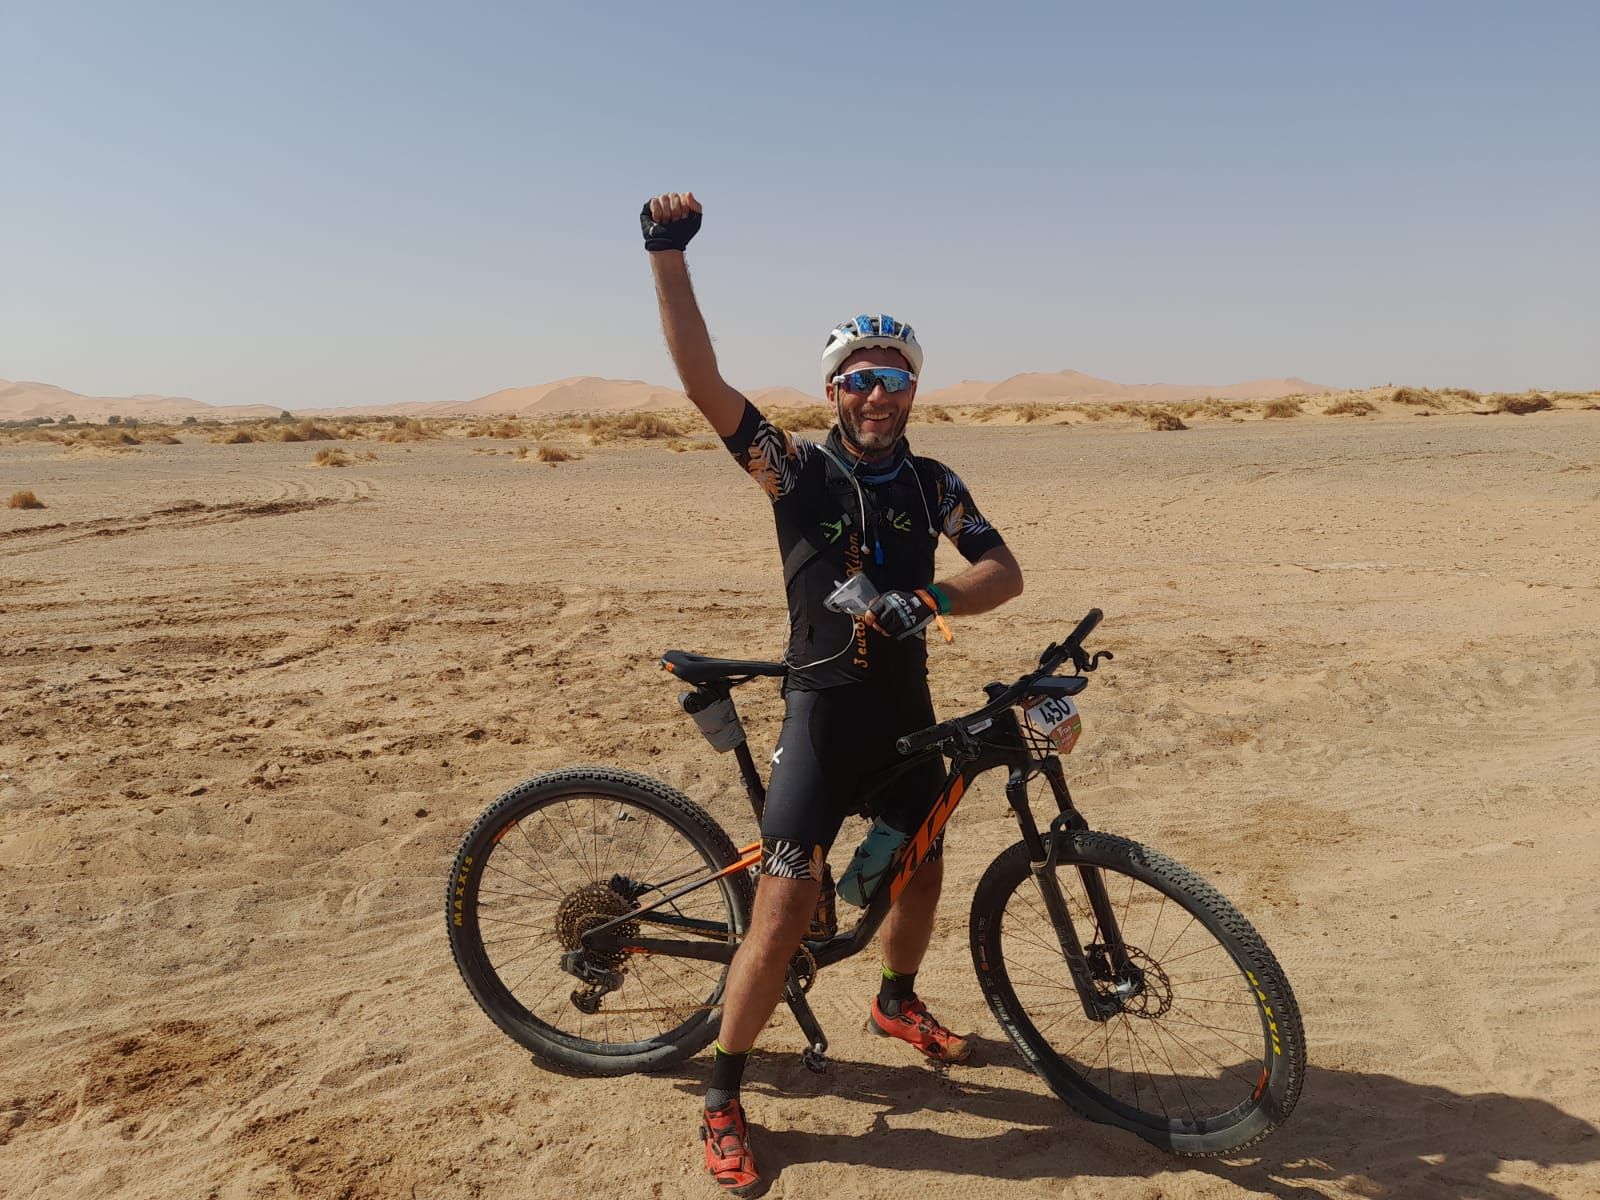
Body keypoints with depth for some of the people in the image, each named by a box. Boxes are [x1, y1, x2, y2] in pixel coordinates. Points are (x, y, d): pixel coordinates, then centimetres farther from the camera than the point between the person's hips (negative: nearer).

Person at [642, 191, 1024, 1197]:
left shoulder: (934, 485, 2)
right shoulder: (799, 469, -9)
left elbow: (1005, 571, -8)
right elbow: (703, 379, -19)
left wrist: (927, 601, -28)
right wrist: (669, 255, -28)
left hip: (907, 707, 5)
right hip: (823, 709, -4)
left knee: (922, 870, 20)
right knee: (786, 909, -9)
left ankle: (899, 1001, 50)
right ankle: (724, 1100, 9)